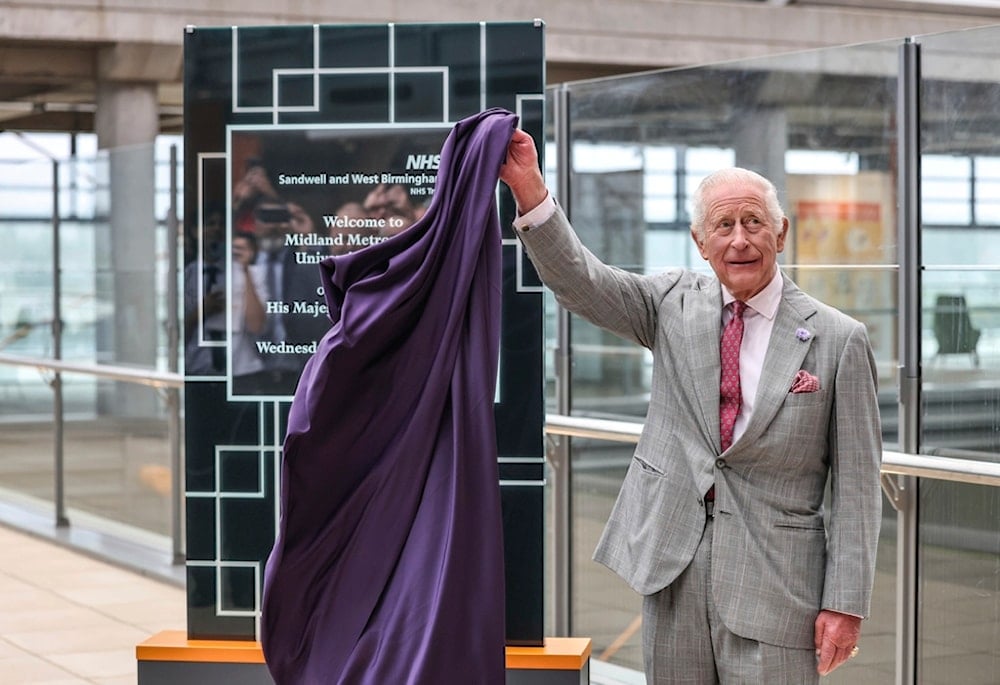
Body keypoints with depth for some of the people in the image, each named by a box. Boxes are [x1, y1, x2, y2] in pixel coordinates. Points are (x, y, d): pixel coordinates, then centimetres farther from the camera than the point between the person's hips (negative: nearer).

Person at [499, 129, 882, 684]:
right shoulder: (675, 304, 7)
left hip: (772, 579, -3)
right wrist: (529, 193, -20)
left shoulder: (838, 340, -4)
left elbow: (855, 485, -4)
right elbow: (579, 283, -5)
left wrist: (846, 604, -7)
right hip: (672, 568, 3)